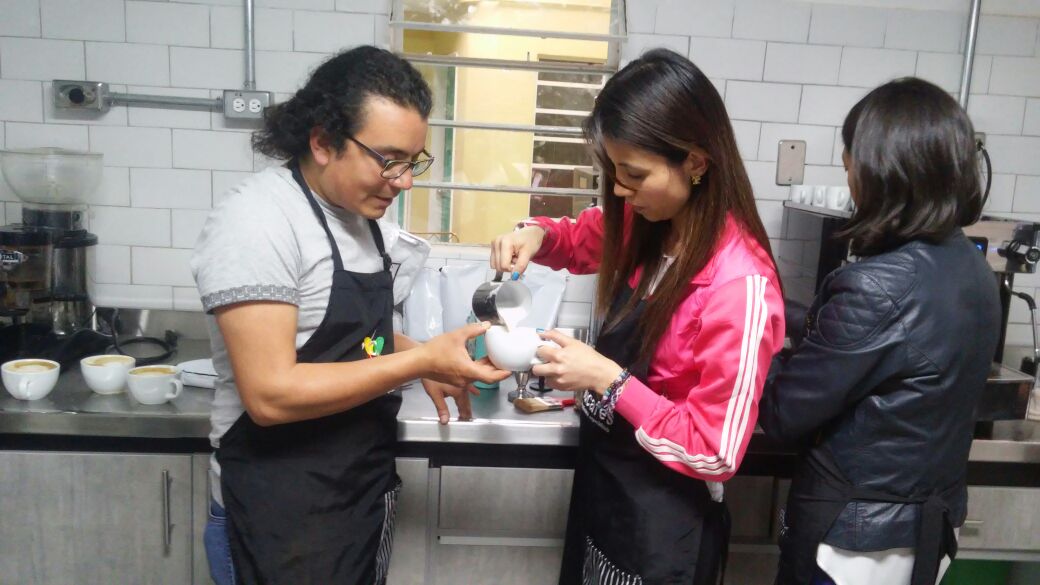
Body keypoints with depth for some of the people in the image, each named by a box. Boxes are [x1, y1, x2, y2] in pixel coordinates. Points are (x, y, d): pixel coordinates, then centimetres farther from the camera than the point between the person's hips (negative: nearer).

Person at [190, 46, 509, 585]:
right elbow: (271, 395, -27)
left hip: (364, 490, 8)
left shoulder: (362, 214, 5)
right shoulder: (256, 221, -20)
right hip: (281, 510, -8)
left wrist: (424, 362, 0)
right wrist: (420, 359, -25)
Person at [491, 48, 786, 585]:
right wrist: (537, 235, -7)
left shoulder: (740, 286, -29)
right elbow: (585, 240, 15)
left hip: (663, 521, -7)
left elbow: (716, 452, -24)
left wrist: (606, 378, -27)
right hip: (602, 480, 7)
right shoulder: (649, 223, -6)